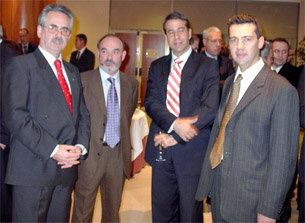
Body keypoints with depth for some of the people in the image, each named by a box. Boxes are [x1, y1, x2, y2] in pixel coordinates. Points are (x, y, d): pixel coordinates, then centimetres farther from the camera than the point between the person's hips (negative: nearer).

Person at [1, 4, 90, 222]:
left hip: (66, 168, 6)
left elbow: (83, 114, 16)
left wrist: (80, 147, -3)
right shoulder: (21, 65, -2)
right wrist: (53, 150, -18)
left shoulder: (72, 71, 18)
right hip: (33, 169, -6)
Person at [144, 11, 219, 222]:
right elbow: (150, 102, -1)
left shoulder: (208, 65, -1)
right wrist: (175, 123, -19)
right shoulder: (157, 66, 12)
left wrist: (174, 136, -14)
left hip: (191, 151, -3)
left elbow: (210, 108, -11)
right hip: (161, 149, 3)